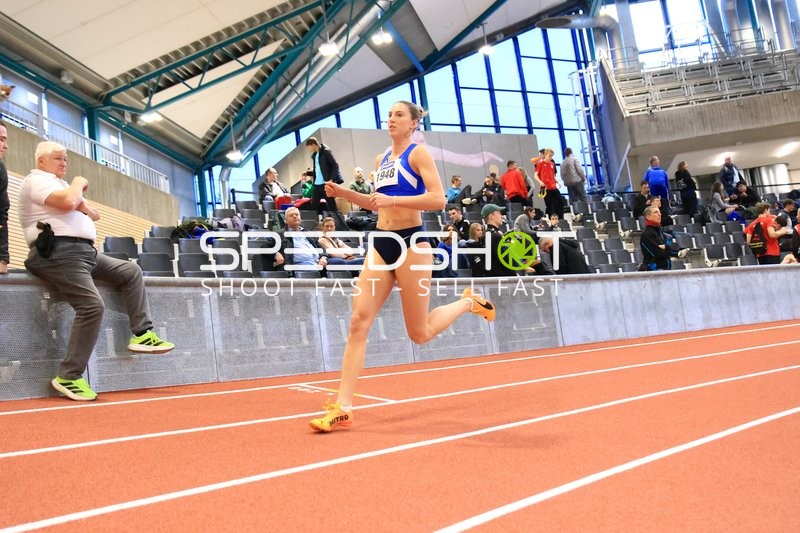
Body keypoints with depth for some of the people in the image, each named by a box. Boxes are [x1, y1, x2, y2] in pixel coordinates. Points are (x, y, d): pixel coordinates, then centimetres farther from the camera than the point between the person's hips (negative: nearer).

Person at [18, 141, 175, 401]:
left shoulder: (62, 184, 28)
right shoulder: (37, 180, -2)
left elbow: (95, 215, 23)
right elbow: (67, 202, -22)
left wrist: (82, 204, 1)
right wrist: (79, 184, -2)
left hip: (85, 252, 10)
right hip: (59, 253, -10)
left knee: (132, 272, 10)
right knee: (92, 306, -23)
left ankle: (142, 334, 6)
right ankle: (68, 377, -16)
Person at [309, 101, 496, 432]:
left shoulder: (418, 153, -5)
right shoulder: (381, 159, 16)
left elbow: (438, 199, -17)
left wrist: (392, 199, -25)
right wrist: (343, 193, 12)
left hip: (410, 243, -6)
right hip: (381, 244, 7)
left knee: (420, 333, 4)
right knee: (359, 321, -6)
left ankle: (469, 302, 31)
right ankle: (343, 408, -4)